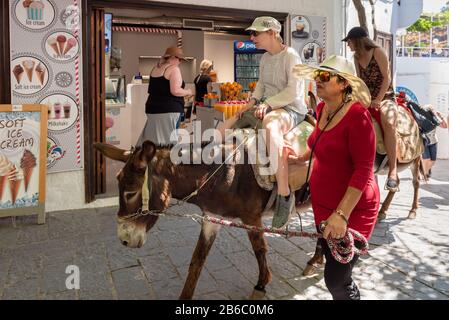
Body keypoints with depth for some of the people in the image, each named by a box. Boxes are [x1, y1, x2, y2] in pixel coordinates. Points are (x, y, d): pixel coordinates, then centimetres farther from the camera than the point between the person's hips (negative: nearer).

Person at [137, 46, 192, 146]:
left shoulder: (155, 69, 15)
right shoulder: (174, 69, -8)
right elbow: (175, 91, -19)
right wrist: (187, 92, -1)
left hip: (153, 108, 7)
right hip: (169, 110, -7)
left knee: (152, 140, 9)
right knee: (168, 142, -3)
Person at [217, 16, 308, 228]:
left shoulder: (290, 55, -8)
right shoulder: (264, 59, 15)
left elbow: (294, 91, -16)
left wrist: (267, 104, -21)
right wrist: (252, 103, 6)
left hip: (291, 109, -8)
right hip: (268, 107, 9)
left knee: (270, 126, -45)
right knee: (222, 129, 0)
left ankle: (284, 194, -42)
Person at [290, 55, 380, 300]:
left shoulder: (357, 116, -22)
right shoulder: (322, 109, 2)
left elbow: (363, 169, -25)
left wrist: (341, 214, -28)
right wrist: (302, 158, 32)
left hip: (351, 209, -8)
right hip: (323, 204, 8)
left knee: (336, 280, 1)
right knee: (334, 272, 23)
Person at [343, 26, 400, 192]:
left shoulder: (378, 52, -6)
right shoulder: (356, 57, 12)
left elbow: (386, 78, -9)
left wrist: (378, 100, -17)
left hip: (384, 96, -7)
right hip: (366, 98, 7)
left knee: (388, 122, -34)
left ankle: (393, 172, -39)